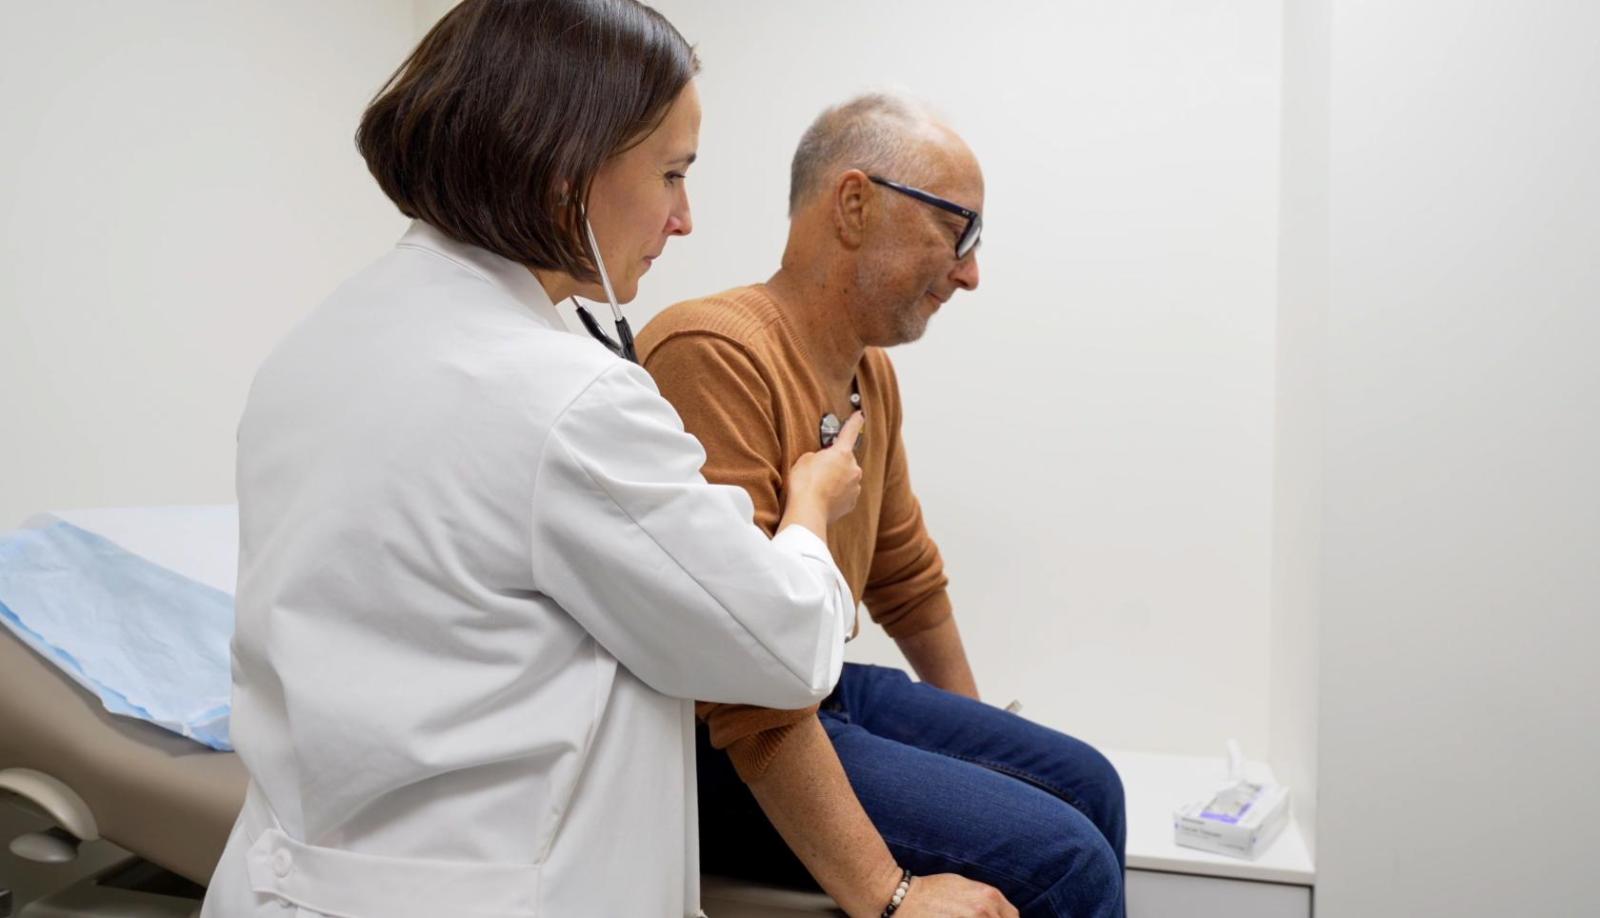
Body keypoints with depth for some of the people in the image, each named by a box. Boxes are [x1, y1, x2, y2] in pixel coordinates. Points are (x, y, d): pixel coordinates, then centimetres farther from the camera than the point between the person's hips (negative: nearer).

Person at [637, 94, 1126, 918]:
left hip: (824, 692, 9)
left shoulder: (873, 372, 6)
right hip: (716, 746, -9)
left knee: (1086, 786, 10)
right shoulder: (715, 355, -24)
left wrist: (975, 740, 27)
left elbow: (909, 581, 19)